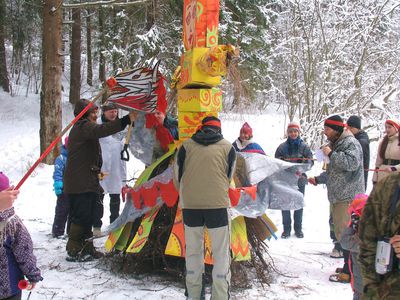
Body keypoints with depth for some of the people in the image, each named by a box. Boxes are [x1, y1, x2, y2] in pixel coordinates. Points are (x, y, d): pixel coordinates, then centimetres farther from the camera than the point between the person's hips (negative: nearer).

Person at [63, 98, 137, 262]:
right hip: (80, 183, -11)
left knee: (88, 216, 14)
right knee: (81, 216, -7)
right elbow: (102, 130, -32)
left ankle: (86, 248, 21)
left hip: (87, 182, 11)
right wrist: (127, 120, -38)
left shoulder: (81, 128, 24)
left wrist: (96, 172, 25)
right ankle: (74, 251, -1)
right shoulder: (83, 126, -10)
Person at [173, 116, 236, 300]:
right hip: (218, 204, -2)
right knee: (221, 253, 7)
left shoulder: (186, 146, 7)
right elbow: (228, 177, 14)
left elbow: (177, 177, 13)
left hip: (189, 205, 2)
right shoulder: (227, 147, 6)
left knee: (193, 251, 14)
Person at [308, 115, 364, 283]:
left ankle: (350, 272, -7)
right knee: (341, 233, 14)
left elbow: (352, 162, -28)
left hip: (348, 198, -10)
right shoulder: (336, 144, 21)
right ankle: (349, 267, 24)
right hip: (338, 198, 10)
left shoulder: (351, 143, -10)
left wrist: (331, 154, -20)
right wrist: (318, 179, 24)